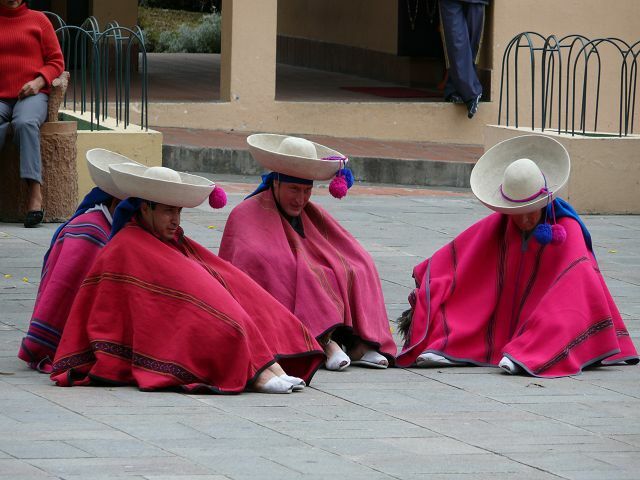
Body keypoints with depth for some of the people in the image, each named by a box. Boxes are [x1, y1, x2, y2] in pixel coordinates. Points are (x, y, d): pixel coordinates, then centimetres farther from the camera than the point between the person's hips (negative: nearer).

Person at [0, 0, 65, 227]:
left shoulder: (38, 19, 13)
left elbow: (56, 61, 11)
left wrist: (38, 82, -9)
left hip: (31, 95, -1)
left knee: (25, 123, -35)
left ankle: (35, 194, -41)